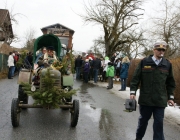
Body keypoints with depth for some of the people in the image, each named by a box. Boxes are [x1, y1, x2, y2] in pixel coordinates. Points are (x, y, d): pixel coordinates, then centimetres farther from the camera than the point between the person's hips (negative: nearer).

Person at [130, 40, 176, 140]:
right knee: (143, 120, 15)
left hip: (160, 100, 1)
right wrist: (133, 92, -6)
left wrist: (170, 97, 9)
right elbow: (136, 78, -1)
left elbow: (170, 82, 11)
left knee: (159, 123, 3)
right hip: (145, 99, -1)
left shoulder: (167, 64, 4)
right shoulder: (144, 62, -2)